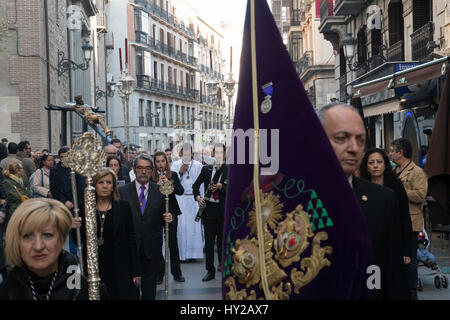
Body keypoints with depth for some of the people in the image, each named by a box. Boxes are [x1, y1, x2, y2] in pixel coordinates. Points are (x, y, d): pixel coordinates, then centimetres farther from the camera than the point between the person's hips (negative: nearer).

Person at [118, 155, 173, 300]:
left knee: (149, 286, 12)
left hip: (151, 248, 1)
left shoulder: (160, 191, 3)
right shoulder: (122, 191, -1)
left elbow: (163, 215, 7)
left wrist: (167, 218, -15)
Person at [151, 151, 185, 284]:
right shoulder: (150, 176, 0)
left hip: (171, 211, 1)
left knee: (173, 242, 6)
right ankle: (159, 274, 11)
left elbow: (181, 191, -4)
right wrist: (157, 185, -21)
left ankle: (177, 273, 16)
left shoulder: (173, 175, 6)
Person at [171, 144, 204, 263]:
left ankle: (192, 252, 5)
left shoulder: (198, 166, 7)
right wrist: (180, 172, -9)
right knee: (181, 226, -4)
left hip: (194, 199, 0)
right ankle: (181, 253, 2)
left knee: (194, 226, -3)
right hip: (180, 199, 0)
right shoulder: (176, 165, 7)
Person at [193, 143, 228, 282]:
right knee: (209, 241, 4)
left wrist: (220, 186, -23)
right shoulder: (206, 169, 9)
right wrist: (197, 197, 1)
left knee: (222, 240, 8)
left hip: (224, 209, -2)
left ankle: (223, 263, 26)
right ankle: (210, 270, 12)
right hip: (209, 208, 3)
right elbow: (196, 185, 18)